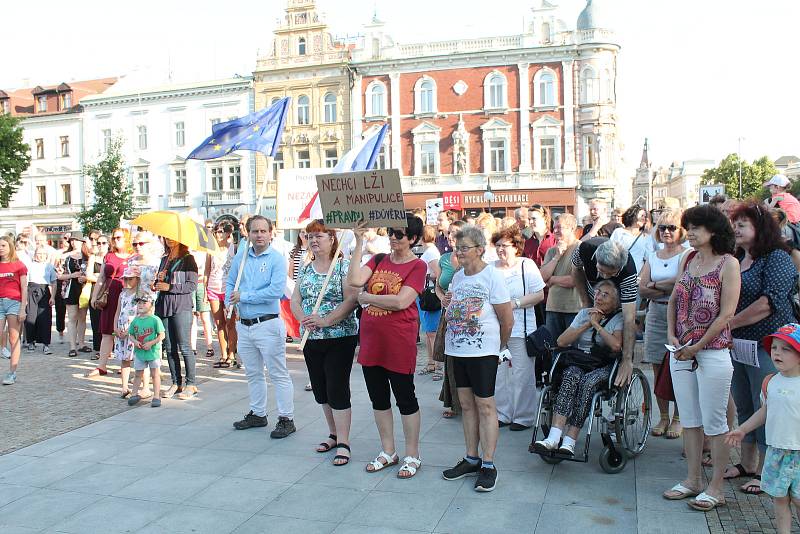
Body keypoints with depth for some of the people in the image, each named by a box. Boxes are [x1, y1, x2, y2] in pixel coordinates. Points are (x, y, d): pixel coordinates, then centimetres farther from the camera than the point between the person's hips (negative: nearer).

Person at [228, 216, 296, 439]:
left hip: (268, 324, -7)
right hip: (244, 325, 7)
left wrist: (243, 297, -15)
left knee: (278, 374, -2)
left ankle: (286, 419, 6)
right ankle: (257, 414, 32)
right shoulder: (240, 257, 9)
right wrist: (229, 301, -4)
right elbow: (230, 283, 17)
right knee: (253, 373, 18)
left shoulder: (277, 259, -10)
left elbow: (276, 291, -21)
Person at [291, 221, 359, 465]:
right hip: (311, 339, 6)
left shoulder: (343, 266, -8)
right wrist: (303, 318, -12)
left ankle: (343, 443, 5)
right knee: (320, 390, 14)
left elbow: (351, 299, -18)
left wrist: (327, 320, -23)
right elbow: (295, 300, 8)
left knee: (338, 389, -5)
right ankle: (334, 433, 31)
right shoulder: (305, 269, 11)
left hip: (340, 337, -6)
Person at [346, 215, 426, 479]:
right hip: (371, 340, 6)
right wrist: (359, 244, -11)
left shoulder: (417, 266, -8)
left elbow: (400, 301, -19)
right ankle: (388, 452, 31)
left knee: (405, 398, 5)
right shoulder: (379, 260, 8)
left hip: (399, 343, -6)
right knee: (378, 397, 15)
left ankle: (412, 455, 21)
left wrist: (367, 297, -9)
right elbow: (354, 280, -9)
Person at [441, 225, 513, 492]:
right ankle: (471, 458, 23)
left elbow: (507, 319, -7)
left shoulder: (492, 276, -12)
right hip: (458, 350, 7)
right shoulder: (457, 276, 10)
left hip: (483, 352, -7)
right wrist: (447, 303, 6)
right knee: (466, 404, 12)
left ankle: (488, 465, 8)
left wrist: (500, 346, 3)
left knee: (485, 405, -1)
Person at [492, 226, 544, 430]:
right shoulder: (491, 268, 9)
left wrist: (515, 303, -14)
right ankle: (503, 414, 22)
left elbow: (539, 295, -6)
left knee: (522, 374, 1)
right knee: (497, 373, 8)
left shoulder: (527, 265, -1)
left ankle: (524, 417, 14)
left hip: (520, 329, -4)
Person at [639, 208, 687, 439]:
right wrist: (669, 289, -7)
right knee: (658, 369, 6)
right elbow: (642, 289, 6)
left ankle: (677, 418, 8)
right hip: (656, 314, 5)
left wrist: (655, 285, -3)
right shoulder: (652, 256, 15)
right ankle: (663, 417, 16)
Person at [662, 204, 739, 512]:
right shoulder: (687, 259, 10)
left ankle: (715, 488, 14)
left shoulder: (728, 263, -8)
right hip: (681, 352, 6)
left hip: (712, 352, -6)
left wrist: (698, 346, -14)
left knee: (714, 422, 2)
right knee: (689, 419, 13)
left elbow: (726, 314, -13)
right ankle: (693, 480, 25)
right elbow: (674, 300, 14)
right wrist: (671, 335, 1)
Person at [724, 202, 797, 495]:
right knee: (743, 408, 16)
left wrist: (729, 323, -17)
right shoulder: (736, 259, 12)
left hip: (765, 347, -7)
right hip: (737, 345, 7)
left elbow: (769, 302, -22)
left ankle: (765, 472, 14)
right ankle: (747, 463, 29)